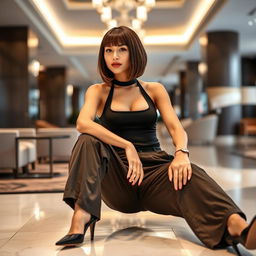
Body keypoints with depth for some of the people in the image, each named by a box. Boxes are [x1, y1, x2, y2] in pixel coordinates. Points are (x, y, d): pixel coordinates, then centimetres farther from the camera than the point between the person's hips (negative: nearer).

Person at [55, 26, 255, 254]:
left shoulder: (154, 90, 13)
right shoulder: (98, 91, 9)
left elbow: (176, 128, 0)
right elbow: (83, 123, -13)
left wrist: (181, 153, -24)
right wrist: (127, 146, -25)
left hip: (154, 169, 0)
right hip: (117, 178, 0)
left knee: (188, 174, -32)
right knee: (88, 141, -26)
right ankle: (81, 219, -41)